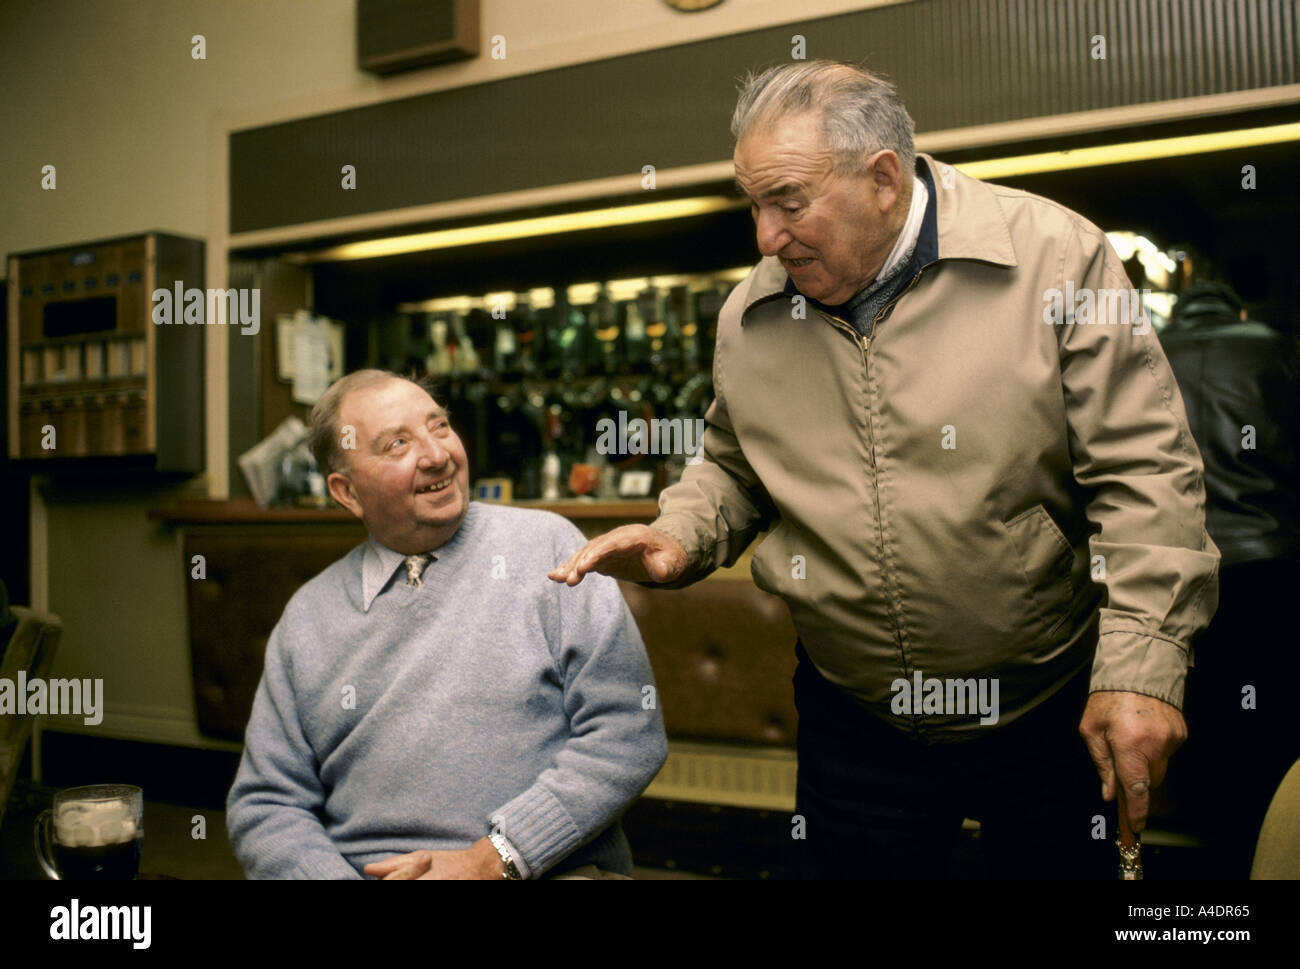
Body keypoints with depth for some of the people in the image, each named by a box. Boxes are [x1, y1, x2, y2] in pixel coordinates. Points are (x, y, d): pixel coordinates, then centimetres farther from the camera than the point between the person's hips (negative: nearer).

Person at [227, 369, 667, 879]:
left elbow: (629, 734, -2)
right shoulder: (308, 618, 13)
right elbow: (264, 804, 14)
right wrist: (332, 874, -7)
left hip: (550, 869, -1)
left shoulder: (548, 545, 4)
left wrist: (490, 859, -8)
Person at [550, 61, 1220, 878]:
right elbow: (734, 469, 16)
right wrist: (680, 537, -5)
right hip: (855, 717, 3)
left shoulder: (1054, 254, -12)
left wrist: (1143, 665, -19)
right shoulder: (750, 314, 1)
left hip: (1052, 709, -2)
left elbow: (1143, 473, -13)